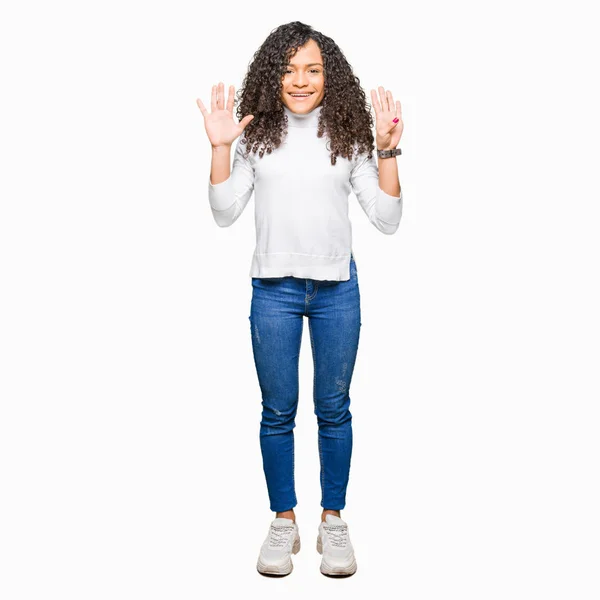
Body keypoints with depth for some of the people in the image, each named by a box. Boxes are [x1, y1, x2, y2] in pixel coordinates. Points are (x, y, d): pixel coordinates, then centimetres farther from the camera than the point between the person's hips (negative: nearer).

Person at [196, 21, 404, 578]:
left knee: (333, 408, 8)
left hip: (337, 288, 0)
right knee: (277, 410, 8)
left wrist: (388, 149, -10)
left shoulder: (347, 136, 2)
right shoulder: (257, 134, 3)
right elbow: (224, 213, 1)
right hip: (274, 288, 0)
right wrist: (220, 147, -8)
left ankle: (332, 520, 25)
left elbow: (387, 219, -1)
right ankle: (284, 521, 24)